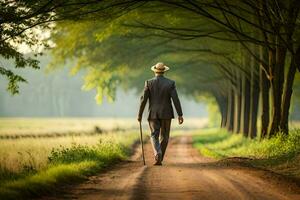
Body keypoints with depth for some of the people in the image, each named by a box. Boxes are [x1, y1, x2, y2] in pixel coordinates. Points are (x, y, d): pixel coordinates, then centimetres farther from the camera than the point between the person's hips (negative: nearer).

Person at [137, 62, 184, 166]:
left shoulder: (149, 83, -6)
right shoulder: (170, 83, -6)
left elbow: (143, 99, -7)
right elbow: (176, 100, -11)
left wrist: (140, 114, 1)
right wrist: (180, 115, -9)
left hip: (153, 114, 0)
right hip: (166, 114, 1)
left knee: (154, 136, 2)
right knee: (164, 136, 14)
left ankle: (157, 154, -25)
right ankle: (159, 159, 15)